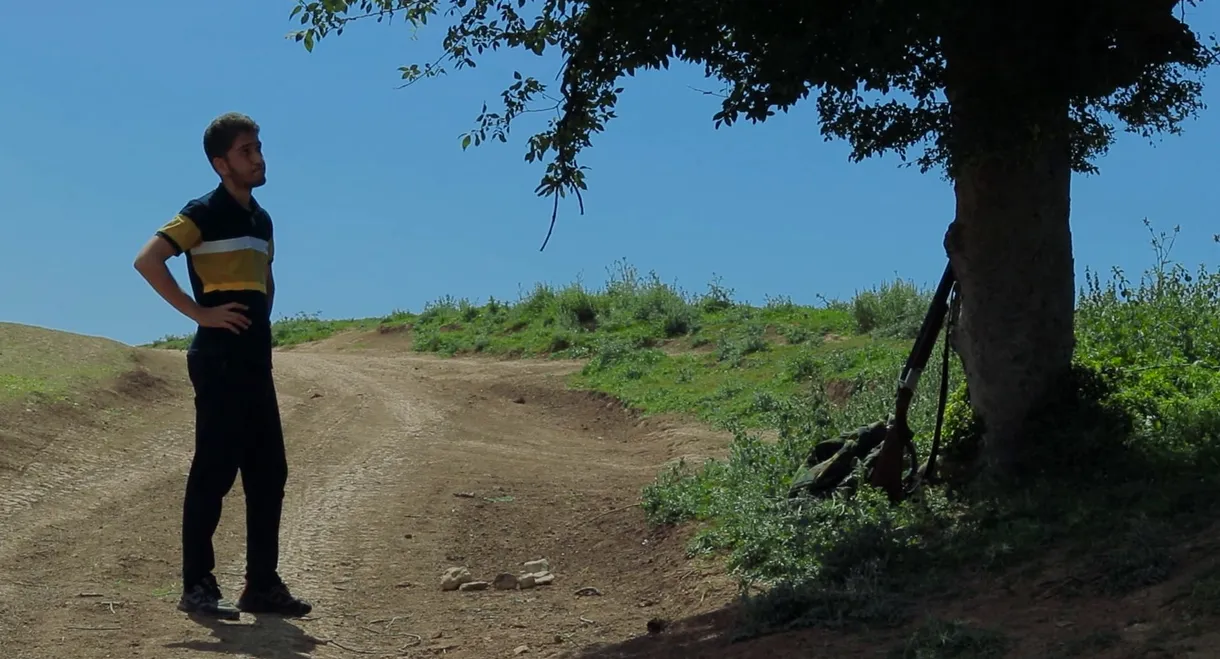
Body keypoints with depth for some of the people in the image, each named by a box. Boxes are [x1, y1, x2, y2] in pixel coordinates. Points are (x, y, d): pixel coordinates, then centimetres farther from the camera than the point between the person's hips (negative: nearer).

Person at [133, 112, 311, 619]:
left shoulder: (261, 219, 17)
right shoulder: (206, 213, -7)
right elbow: (147, 259, -17)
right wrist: (199, 312, -17)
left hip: (256, 364, 8)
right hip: (220, 363, -8)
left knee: (268, 475, 8)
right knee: (213, 474, -5)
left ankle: (262, 585, 15)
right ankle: (197, 586, 2)